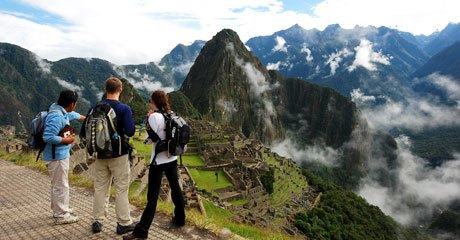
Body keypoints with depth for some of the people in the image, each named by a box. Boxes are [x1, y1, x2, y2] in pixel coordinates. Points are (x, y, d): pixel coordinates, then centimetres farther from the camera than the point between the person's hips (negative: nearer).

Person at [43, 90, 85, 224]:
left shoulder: (62, 113, 6)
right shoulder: (57, 117, -25)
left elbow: (72, 115, 29)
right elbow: (48, 137, -30)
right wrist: (66, 140, -18)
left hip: (61, 155, 11)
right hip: (57, 157, -11)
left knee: (58, 185, 22)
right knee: (61, 186, 0)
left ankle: (60, 209, 37)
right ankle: (61, 215, 12)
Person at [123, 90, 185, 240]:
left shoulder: (154, 116, -15)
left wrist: (148, 120, -2)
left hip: (159, 160, -7)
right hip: (172, 158, 7)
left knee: (152, 196, -3)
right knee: (175, 188, 19)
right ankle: (180, 219, 34)